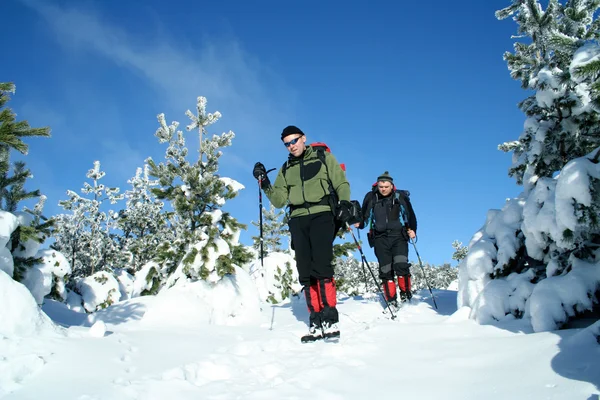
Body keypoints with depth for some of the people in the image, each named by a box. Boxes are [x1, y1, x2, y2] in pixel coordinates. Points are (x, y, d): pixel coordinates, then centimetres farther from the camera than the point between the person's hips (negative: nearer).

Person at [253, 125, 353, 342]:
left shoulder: (324, 158, 13)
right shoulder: (286, 169, 22)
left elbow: (341, 184, 8)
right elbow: (279, 201, 15)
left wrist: (344, 203, -12)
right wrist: (265, 184, -1)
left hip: (321, 214, -4)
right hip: (298, 220, 4)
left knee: (321, 267, -18)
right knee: (305, 272, -2)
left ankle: (330, 318, -15)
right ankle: (316, 322, 0)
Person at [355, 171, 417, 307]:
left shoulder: (400, 196, 2)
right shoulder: (371, 198, 4)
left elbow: (410, 215, 6)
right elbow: (364, 215, 11)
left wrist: (412, 230, -6)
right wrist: (359, 223, -8)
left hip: (398, 236, -1)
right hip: (380, 238, 2)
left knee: (401, 265, -17)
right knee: (385, 270, 0)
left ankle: (405, 294, 2)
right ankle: (391, 301, 7)